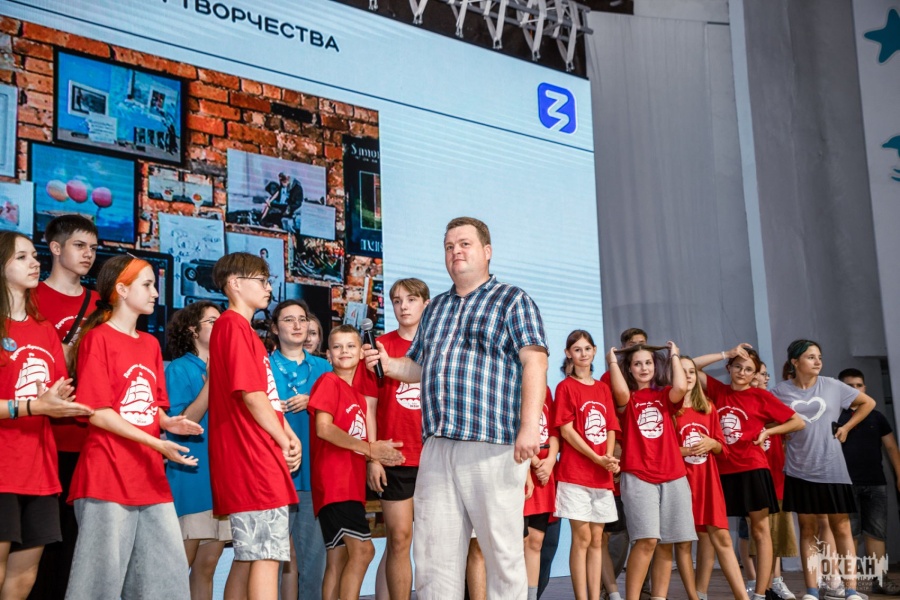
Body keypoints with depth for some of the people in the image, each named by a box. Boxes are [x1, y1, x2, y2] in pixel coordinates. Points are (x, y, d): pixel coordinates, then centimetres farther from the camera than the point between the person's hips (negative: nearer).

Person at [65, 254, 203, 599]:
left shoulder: (151, 344, 16)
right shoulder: (97, 338, -5)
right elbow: (98, 413, -11)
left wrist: (169, 423, -4)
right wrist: (155, 443, -16)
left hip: (150, 477, 7)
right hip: (108, 476, -7)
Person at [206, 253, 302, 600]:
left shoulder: (243, 329, 21)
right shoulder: (234, 325, -10)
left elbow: (268, 396, 20)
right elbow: (251, 394, -18)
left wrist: (290, 436, 7)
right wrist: (283, 440, -8)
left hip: (253, 462, 10)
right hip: (254, 461, -10)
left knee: (247, 558, 11)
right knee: (266, 556, -10)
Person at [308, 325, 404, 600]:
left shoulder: (358, 396, 20)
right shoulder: (329, 382, -4)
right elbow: (323, 428, -16)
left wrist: (379, 455, 3)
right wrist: (369, 448, -15)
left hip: (352, 484, 9)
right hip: (334, 482, -9)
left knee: (339, 558, 7)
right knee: (362, 549, -16)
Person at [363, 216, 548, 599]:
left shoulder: (512, 301, 3)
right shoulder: (436, 308, 22)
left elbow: (534, 363, -8)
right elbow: (420, 367, 30)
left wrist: (529, 426, -21)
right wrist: (389, 365, 8)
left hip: (493, 447, -6)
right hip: (437, 448, 6)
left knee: (503, 552, -1)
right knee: (434, 553, 6)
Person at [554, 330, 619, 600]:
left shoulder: (603, 388, 15)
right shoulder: (566, 386, -1)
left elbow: (611, 428, 12)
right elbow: (566, 429, -8)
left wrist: (609, 457, -8)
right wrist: (597, 458, -14)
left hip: (602, 475, 5)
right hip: (575, 472, -5)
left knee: (597, 539, 7)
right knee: (582, 537, -5)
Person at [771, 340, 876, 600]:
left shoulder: (832, 386, 0)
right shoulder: (780, 391, -1)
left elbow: (868, 403, 10)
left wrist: (846, 427, 4)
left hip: (831, 468, 0)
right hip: (799, 470, 0)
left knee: (841, 527, 3)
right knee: (808, 529, 7)